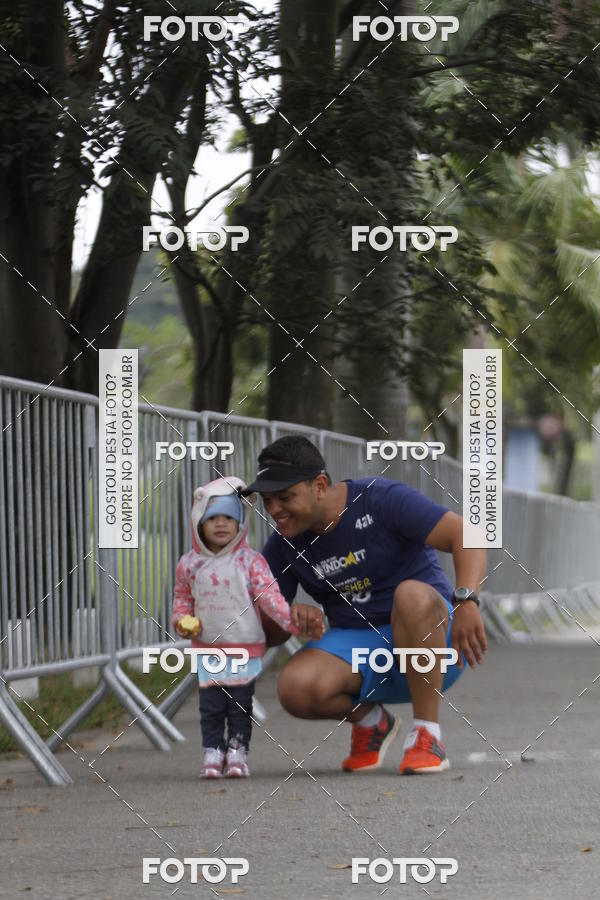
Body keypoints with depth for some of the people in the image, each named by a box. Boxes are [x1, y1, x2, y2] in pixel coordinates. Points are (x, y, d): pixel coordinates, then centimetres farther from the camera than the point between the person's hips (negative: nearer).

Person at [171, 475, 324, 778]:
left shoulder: (250, 561, -6)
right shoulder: (190, 564, 2)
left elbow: (270, 596, -7)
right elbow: (183, 598, 15)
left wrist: (294, 621, -17)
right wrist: (182, 622, -4)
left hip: (246, 649, -2)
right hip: (207, 649, 2)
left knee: (241, 705, 2)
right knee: (210, 705, 3)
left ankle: (237, 751, 11)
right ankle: (212, 751, 11)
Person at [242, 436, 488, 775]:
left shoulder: (382, 500, -13)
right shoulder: (283, 548, 2)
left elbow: (466, 535, -21)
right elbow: (266, 634, 6)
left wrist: (466, 601, -39)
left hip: (430, 636, -3)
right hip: (356, 647, 4)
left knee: (412, 595, -38)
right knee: (296, 688, -28)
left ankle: (427, 736, -26)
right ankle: (370, 719, 6)